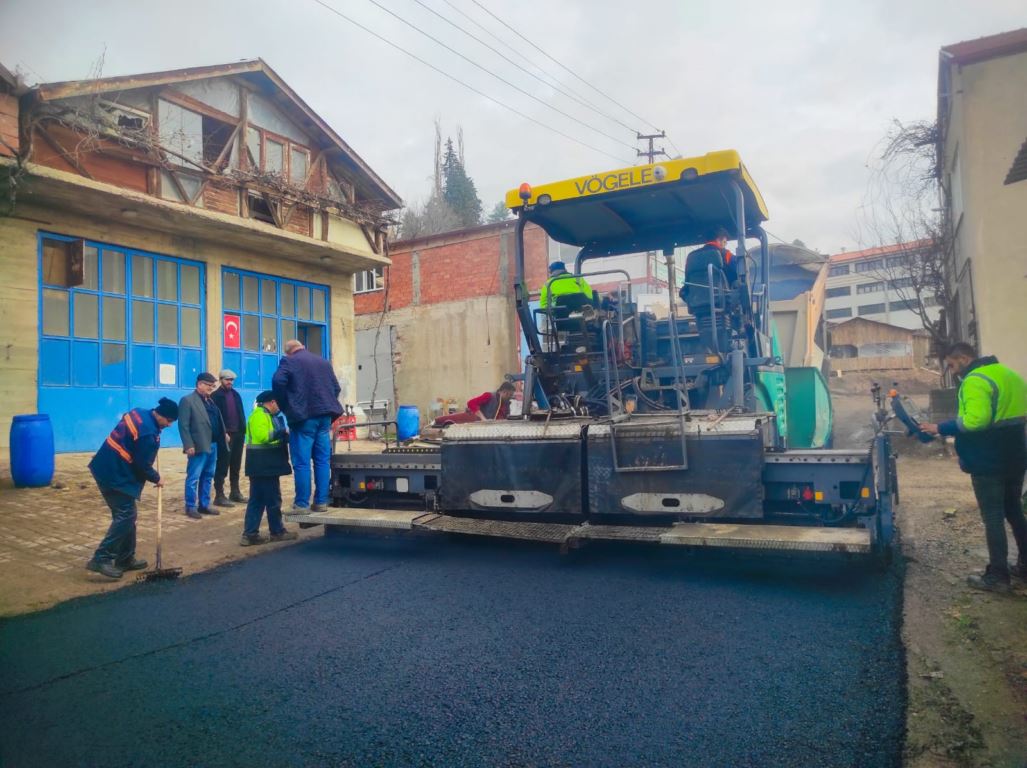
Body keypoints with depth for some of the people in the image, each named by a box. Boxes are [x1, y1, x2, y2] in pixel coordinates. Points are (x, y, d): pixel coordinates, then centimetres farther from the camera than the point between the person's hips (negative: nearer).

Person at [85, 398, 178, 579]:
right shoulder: (149, 433, -23)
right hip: (115, 475, -10)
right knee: (125, 516, -7)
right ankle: (101, 559, -7)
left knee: (125, 515, 14)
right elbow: (142, 465, -17)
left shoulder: (139, 413, 6)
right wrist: (157, 478, -1)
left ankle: (125, 559, 20)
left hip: (107, 468, 10)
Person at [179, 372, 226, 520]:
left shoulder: (210, 401, 18)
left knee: (208, 477, 14)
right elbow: (183, 425, -13)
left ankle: (204, 505, 22)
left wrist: (223, 435, 10)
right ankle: (191, 507, 8)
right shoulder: (188, 400, -7)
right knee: (193, 478, 0)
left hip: (213, 445, 8)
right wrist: (189, 445, -18)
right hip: (199, 446, -8)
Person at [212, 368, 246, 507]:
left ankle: (235, 492, 21)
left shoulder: (236, 394, 16)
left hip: (238, 434, 6)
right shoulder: (216, 396, -4)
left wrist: (243, 430, 7)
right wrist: (223, 433, -17)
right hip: (225, 435, -6)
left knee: (236, 466, 12)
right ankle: (219, 496, -1)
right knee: (222, 466, -4)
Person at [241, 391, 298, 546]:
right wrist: (283, 432, -17)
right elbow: (263, 435, -27)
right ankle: (277, 531, 10)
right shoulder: (259, 414, -13)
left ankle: (250, 534, 11)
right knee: (273, 499, 0)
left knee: (257, 500, 9)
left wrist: (284, 435, 13)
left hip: (264, 464, 11)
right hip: (264, 464, -11)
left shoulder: (266, 415, 20)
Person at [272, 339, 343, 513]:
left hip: (303, 417, -5)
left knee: (302, 462, -3)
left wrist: (285, 406, -5)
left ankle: (301, 504, -2)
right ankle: (321, 502, 9)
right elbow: (336, 388, 17)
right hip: (324, 416, 5)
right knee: (323, 460, 7)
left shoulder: (289, 361, 0)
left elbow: (278, 382, -16)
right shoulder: (324, 361, 18)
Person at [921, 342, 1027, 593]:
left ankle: (997, 576, 4)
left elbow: (976, 418, -29)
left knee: (993, 518, -2)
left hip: (988, 463, -9)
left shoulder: (975, 380, -18)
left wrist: (941, 428, -21)